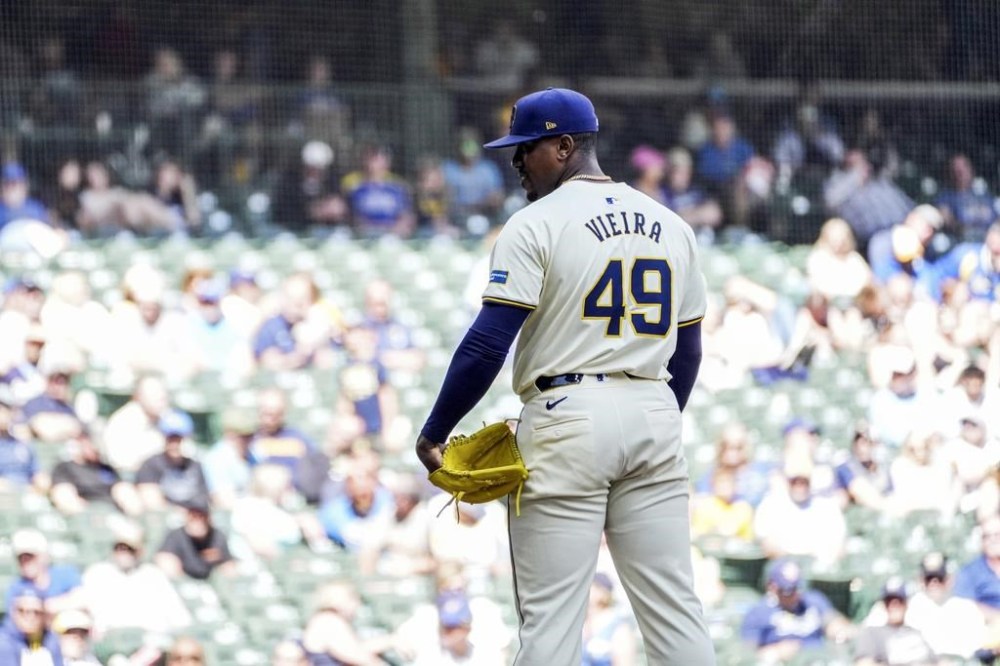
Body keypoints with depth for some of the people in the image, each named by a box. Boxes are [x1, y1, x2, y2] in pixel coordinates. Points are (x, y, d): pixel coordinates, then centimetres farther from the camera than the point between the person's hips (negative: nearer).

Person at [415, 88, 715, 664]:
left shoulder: (536, 225, -7)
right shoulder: (671, 226, 13)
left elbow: (488, 345, -12)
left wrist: (433, 435, -5)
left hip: (568, 418, -6)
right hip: (657, 417, 6)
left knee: (552, 615, -4)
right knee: (675, 606, 6)